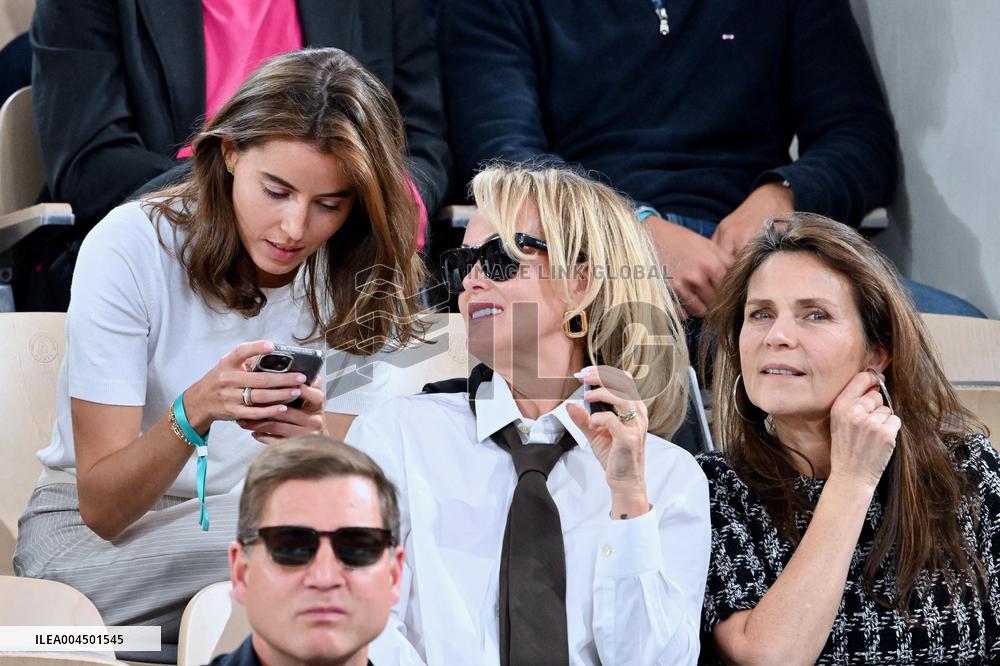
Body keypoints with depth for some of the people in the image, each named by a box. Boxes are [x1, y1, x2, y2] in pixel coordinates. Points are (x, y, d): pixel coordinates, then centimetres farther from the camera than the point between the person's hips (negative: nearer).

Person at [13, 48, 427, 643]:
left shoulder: (361, 288, -6)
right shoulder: (130, 247, -17)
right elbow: (101, 508, -19)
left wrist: (316, 448, -34)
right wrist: (194, 411, -37)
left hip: (258, 522, 4)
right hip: (90, 537, -4)